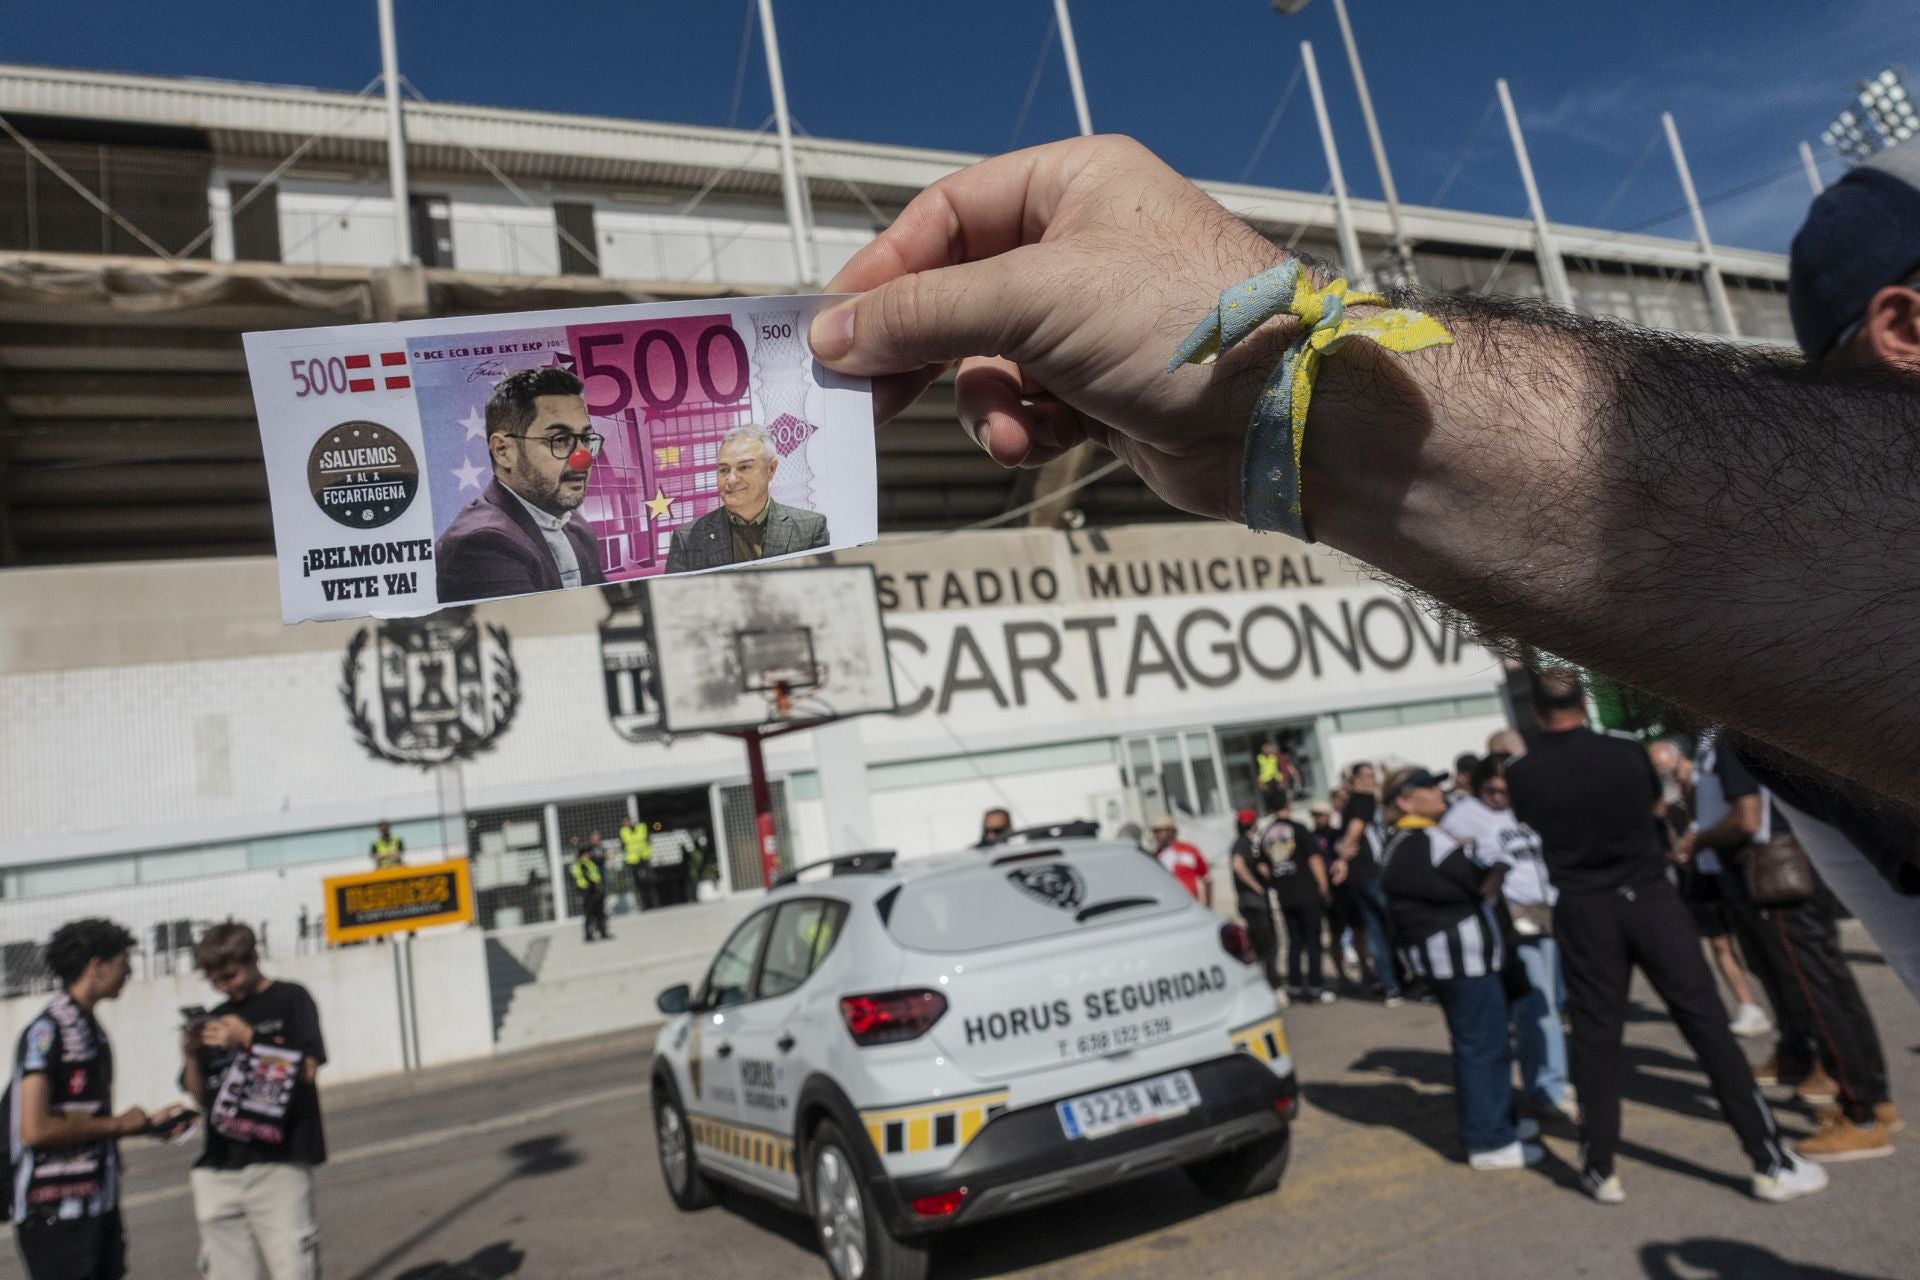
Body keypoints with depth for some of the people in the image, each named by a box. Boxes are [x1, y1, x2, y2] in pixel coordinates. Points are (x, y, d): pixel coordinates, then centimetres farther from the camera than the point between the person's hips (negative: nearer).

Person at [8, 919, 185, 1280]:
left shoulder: (92, 1030, 13)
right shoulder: (47, 1031, -15)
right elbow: (35, 1129, -22)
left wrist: (148, 1123, 8)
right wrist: (116, 1124, -13)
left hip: (99, 1205, 9)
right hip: (54, 1212, -9)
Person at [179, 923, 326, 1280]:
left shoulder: (290, 999, 4)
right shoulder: (216, 1020, 18)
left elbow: (307, 1070, -7)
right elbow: (202, 1097, 16)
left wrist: (249, 1039, -14)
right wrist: (191, 1055, -1)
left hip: (278, 1165, -5)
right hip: (218, 1171, 5)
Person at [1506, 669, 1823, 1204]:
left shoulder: (1522, 774, -8)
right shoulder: (1627, 753, -4)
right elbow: (1656, 804, 15)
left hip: (1583, 911, 0)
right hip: (1648, 896, 0)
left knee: (1596, 1037, 7)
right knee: (1706, 1022, 5)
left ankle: (1601, 1169, 14)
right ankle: (1771, 1162, 11)